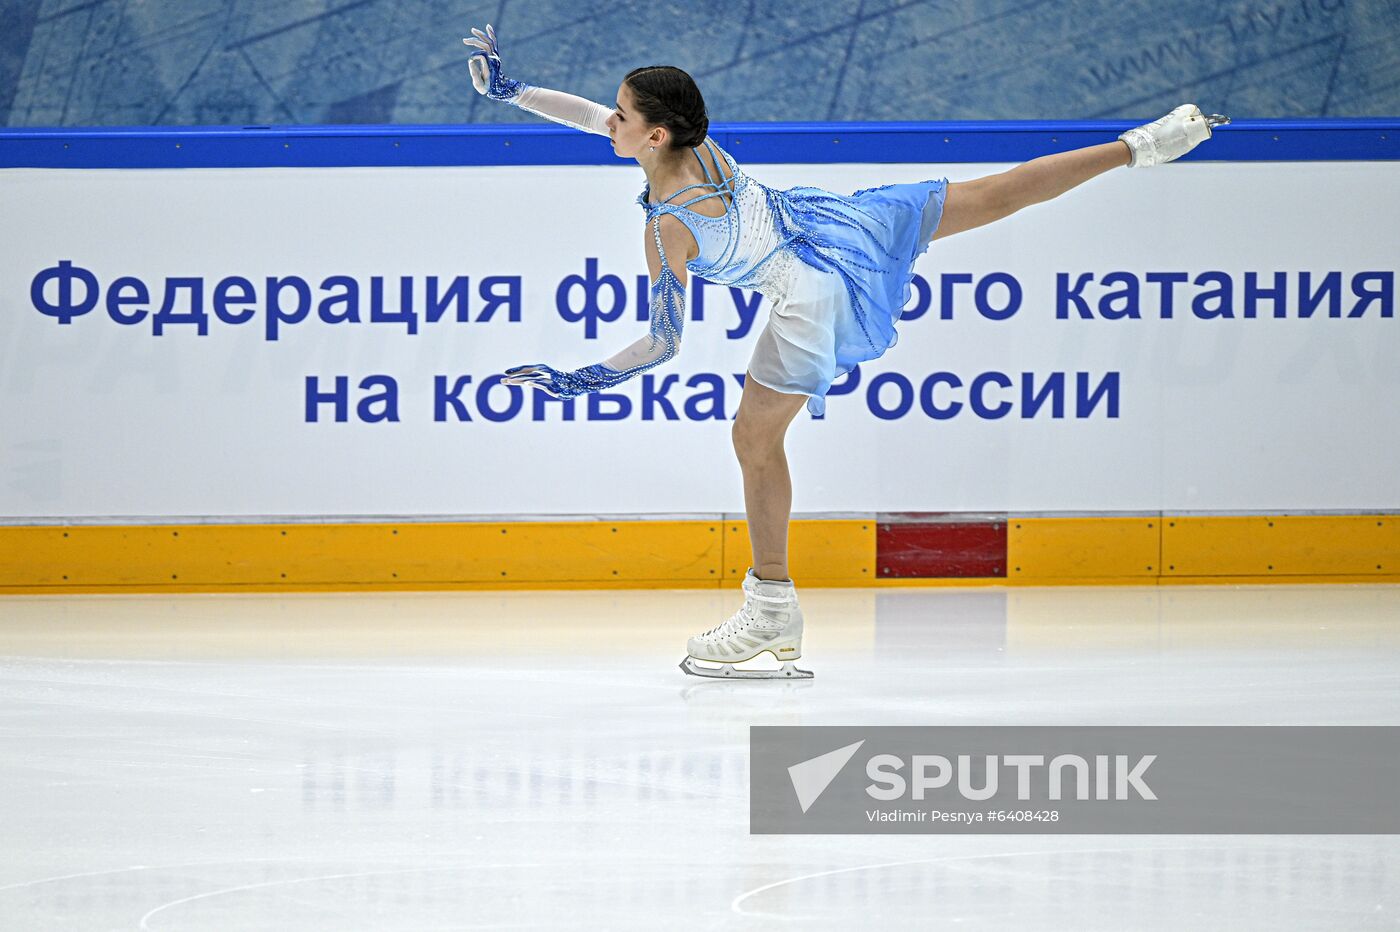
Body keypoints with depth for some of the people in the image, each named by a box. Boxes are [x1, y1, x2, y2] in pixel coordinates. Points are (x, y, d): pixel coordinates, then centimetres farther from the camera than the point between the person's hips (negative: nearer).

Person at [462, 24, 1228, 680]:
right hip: (832, 222, 8)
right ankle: (1145, 144, 24)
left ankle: (773, 608, 11)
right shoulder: (698, 145, -6)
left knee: (755, 438, 5)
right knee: (993, 196, 17)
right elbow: (595, 118, 10)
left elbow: (664, 342, -16)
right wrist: (509, 89, 9)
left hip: (811, 299, -8)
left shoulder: (668, 228, -23)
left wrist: (578, 382, -13)